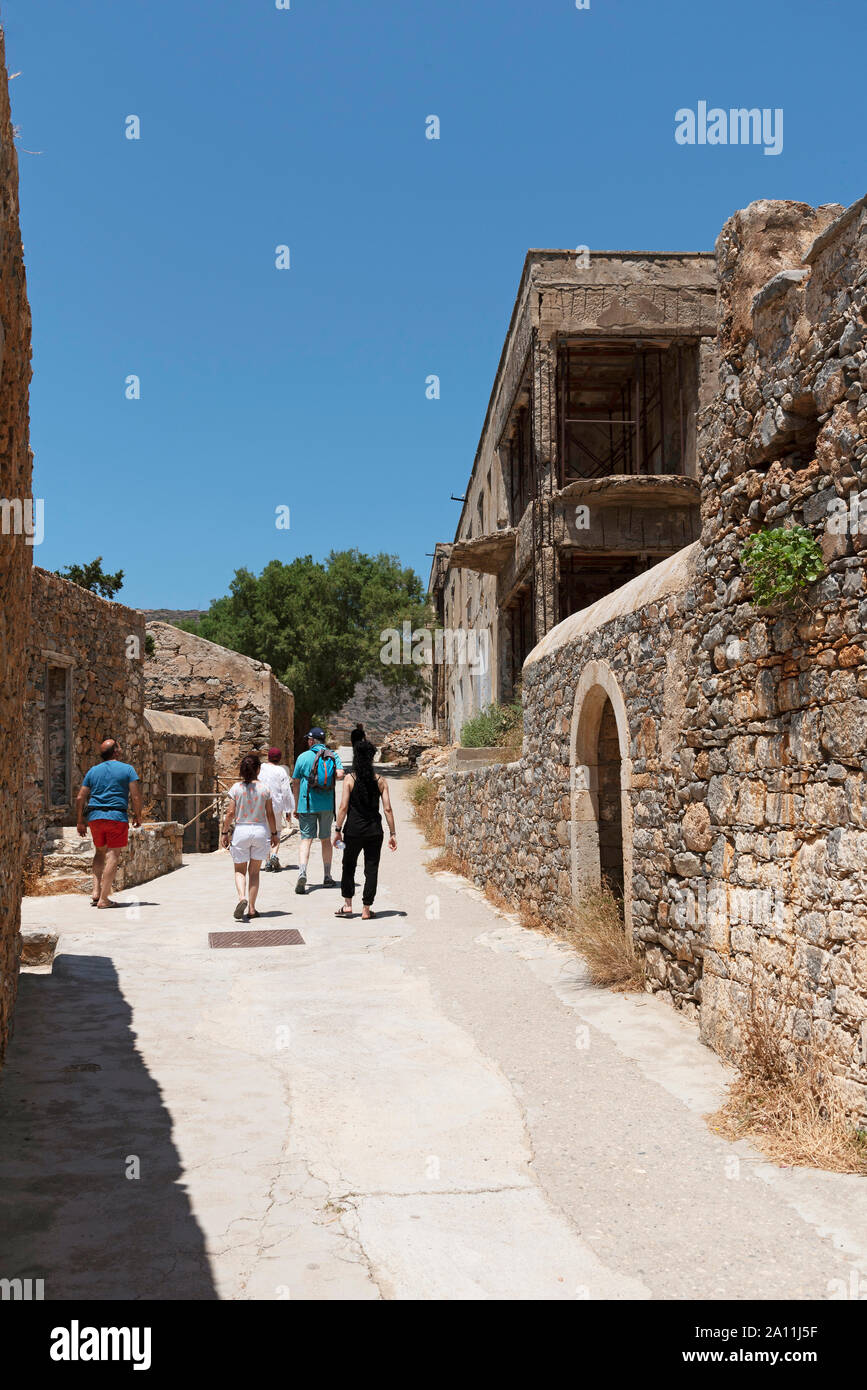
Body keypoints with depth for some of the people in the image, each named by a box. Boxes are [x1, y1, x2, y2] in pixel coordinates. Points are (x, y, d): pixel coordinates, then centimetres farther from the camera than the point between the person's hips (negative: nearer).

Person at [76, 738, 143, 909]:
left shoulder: (93, 771, 13)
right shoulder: (127, 769, 2)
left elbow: (80, 798, 11)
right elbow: (135, 796, -6)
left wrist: (80, 821, 17)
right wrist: (137, 815, 6)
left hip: (95, 817, 4)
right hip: (117, 817, -4)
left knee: (100, 852, 21)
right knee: (113, 855, -2)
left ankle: (96, 892, 10)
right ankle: (104, 898, -7)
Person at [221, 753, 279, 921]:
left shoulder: (235, 788, -5)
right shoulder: (264, 788, -3)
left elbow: (230, 813, -5)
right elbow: (270, 814, 1)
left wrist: (225, 833, 5)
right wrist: (274, 833, 12)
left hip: (241, 830, -1)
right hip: (260, 830, 1)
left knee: (240, 870, 12)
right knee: (254, 871, 12)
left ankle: (242, 897, -15)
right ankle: (252, 908, 12)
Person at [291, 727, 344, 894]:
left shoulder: (303, 757, 1)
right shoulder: (333, 756, 4)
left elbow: (295, 783, 3)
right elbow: (340, 775, -13)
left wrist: (296, 807, 10)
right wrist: (330, 778, 11)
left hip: (307, 805, -2)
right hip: (327, 805, 2)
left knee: (306, 839, -2)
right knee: (325, 839, 15)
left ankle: (302, 873, -24)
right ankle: (327, 877, 19)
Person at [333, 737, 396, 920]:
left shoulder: (350, 779, -5)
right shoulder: (380, 781, -1)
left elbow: (343, 807, -8)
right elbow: (387, 809, -2)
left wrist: (338, 830, -1)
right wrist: (392, 833, 3)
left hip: (353, 831, -1)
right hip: (374, 832, 1)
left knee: (348, 866, 16)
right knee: (371, 869, 7)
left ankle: (347, 905, 17)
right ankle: (366, 909, 9)